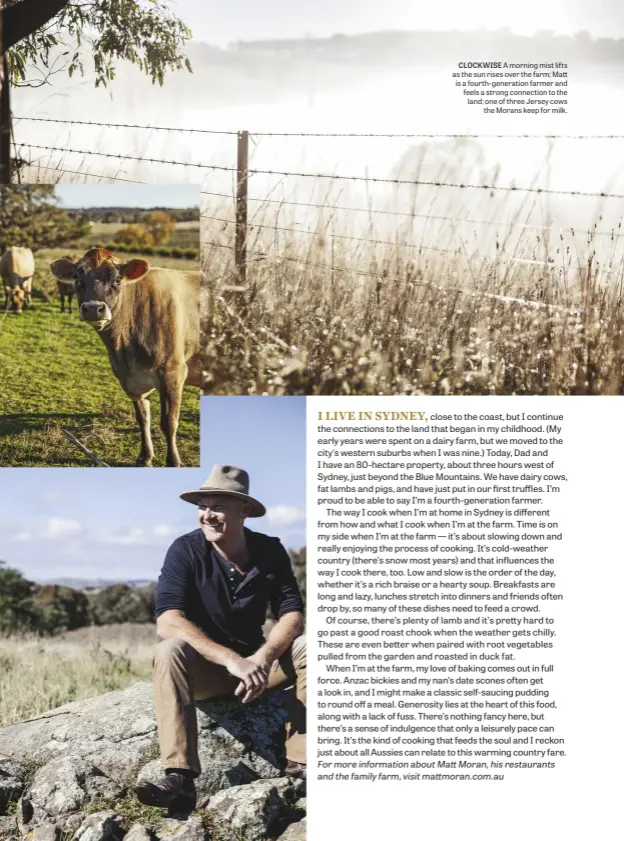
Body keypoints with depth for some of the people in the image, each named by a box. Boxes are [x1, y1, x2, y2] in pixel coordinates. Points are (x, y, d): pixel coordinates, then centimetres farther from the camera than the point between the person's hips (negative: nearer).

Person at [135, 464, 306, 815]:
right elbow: (167, 622, -28)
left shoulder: (270, 551, -6)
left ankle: (301, 761, -21)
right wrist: (231, 659, -39)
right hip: (203, 669, -2)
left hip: (254, 660, 3)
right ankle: (180, 778, -39)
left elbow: (292, 615, -12)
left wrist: (262, 658, -32)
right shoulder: (186, 550, -16)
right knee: (171, 651, -34)